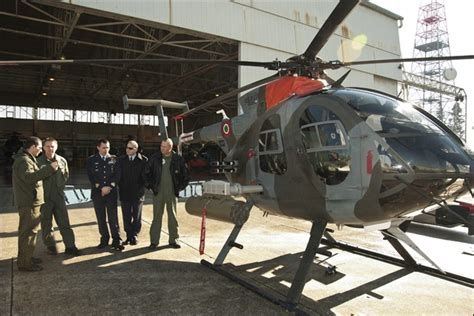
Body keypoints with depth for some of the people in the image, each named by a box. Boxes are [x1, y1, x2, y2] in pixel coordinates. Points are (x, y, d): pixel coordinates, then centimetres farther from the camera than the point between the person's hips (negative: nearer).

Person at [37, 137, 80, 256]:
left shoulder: (62, 161, 2)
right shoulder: (39, 162, -7)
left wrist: (60, 186, 7)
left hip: (59, 196, 2)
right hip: (44, 197, -2)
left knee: (64, 223, 5)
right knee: (46, 224, 9)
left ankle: (70, 246, 12)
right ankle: (50, 246, 24)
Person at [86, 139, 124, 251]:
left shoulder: (114, 159, 6)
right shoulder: (91, 160, 5)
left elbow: (116, 174, 2)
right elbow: (91, 176, -2)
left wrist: (110, 187, -11)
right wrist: (101, 188, -12)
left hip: (111, 192, -1)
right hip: (97, 192, 1)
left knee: (113, 218, -2)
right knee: (101, 218, 7)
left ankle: (116, 241, 2)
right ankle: (104, 239, 18)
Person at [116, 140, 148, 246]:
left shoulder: (143, 160, -4)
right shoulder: (121, 160, 5)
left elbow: (145, 175, -3)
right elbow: (118, 175, 4)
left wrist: (141, 187, -8)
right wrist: (120, 186, -6)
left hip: (137, 193, -2)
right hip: (125, 193, 2)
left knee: (137, 216, 9)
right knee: (126, 216, 7)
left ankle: (134, 235, 22)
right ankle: (129, 236, 18)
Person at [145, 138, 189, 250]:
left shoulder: (178, 159, -3)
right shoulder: (155, 158, -1)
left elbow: (186, 174, 7)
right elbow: (147, 172, 10)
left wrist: (180, 186, 3)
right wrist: (151, 185, 4)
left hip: (172, 192, 0)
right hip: (158, 192, 0)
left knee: (172, 216, 9)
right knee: (157, 216, 3)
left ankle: (173, 239, 19)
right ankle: (154, 241, 11)